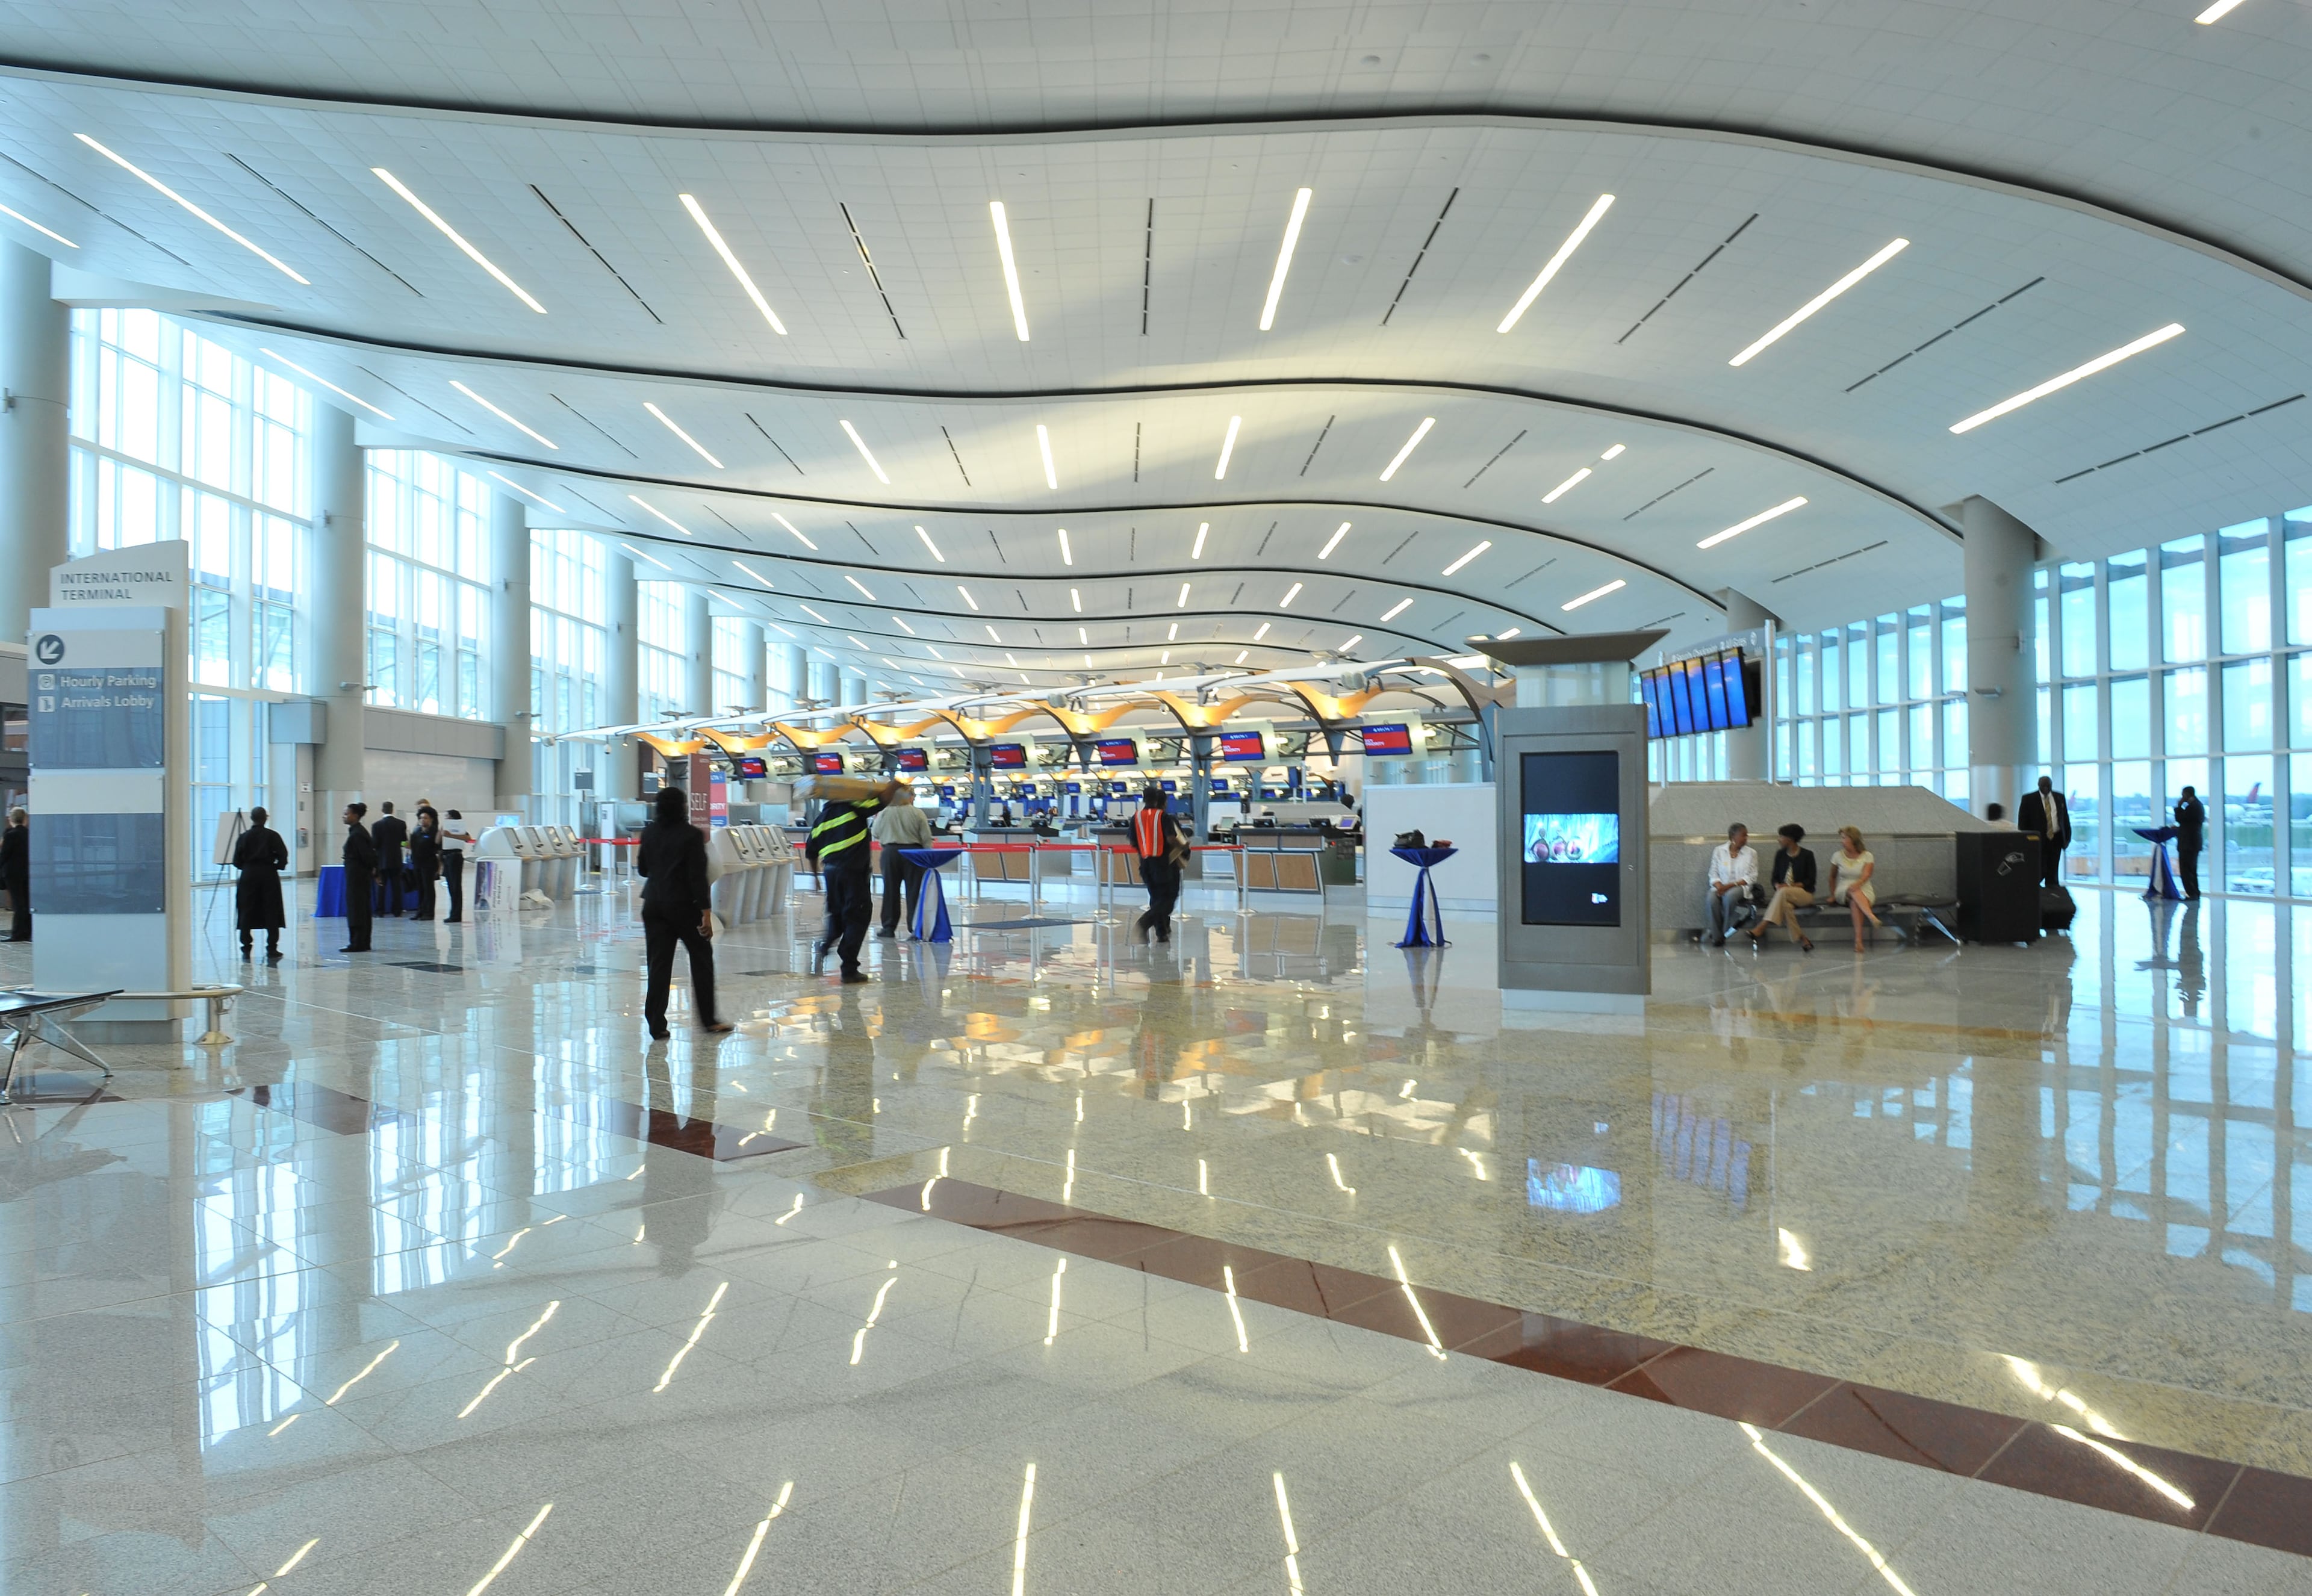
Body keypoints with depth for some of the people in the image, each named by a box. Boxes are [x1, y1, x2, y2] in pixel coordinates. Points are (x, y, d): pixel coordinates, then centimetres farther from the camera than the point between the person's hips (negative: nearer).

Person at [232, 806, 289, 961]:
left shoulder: (244, 837, 1)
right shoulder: (273, 836, -3)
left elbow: (237, 861, 1)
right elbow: (283, 856, -9)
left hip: (249, 875, 1)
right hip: (269, 875, -1)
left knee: (247, 913, 8)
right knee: (271, 913, 1)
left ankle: (246, 950, 9)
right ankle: (272, 950, -1)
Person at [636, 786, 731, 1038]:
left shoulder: (649, 833, 3)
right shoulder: (692, 835, -12)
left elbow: (642, 870, 13)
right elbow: (697, 876, -15)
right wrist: (706, 911, -13)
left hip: (654, 905, 5)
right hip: (684, 906, -5)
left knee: (658, 964, 6)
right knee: (702, 960, 9)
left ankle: (656, 1025, 4)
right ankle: (708, 1020, 14)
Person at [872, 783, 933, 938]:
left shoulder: (885, 813, -2)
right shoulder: (918, 814, -6)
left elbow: (875, 834, 9)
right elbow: (927, 838, -5)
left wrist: (876, 819, 27)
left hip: (891, 852, 1)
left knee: (891, 890, 9)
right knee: (914, 890, 3)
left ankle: (889, 927, 12)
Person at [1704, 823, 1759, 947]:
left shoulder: (1751, 853, 7)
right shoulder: (1719, 851, 9)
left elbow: (1752, 877, 0)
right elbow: (1713, 874, 6)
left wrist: (1731, 885, -14)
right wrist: (1719, 886, -16)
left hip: (1741, 887, -1)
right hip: (1721, 887, 1)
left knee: (1730, 896, -38)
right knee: (1712, 899, -34)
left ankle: (1724, 933, -23)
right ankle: (1717, 937, -23)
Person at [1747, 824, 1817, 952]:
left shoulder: (1807, 855, 1)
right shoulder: (1780, 855, 11)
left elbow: (1811, 881, -3)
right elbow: (1775, 878, 12)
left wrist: (1792, 886, -18)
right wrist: (1778, 885, -12)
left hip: (1805, 893, -3)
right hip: (1782, 893, 3)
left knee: (1783, 893, -36)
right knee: (1785, 905, -34)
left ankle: (1760, 929, -47)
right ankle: (1802, 940, -28)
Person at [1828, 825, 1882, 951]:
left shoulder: (1867, 856, 2)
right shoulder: (1838, 856, 8)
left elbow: (1866, 875, -15)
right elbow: (1832, 877, 20)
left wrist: (1857, 883, -35)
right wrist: (1833, 895, 17)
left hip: (1864, 890, -1)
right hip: (1843, 891, 1)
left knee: (1855, 902, -38)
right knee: (1854, 893, -39)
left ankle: (1858, 940, -48)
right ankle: (1872, 917, -65)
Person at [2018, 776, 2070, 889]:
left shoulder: (2060, 798, 10)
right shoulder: (2029, 799, -2)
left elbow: (2065, 818, 12)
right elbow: (2022, 821, -2)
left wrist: (2068, 837, 7)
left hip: (2056, 839, 3)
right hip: (2038, 840, -3)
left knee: (2053, 872, 5)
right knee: (2041, 871, -8)